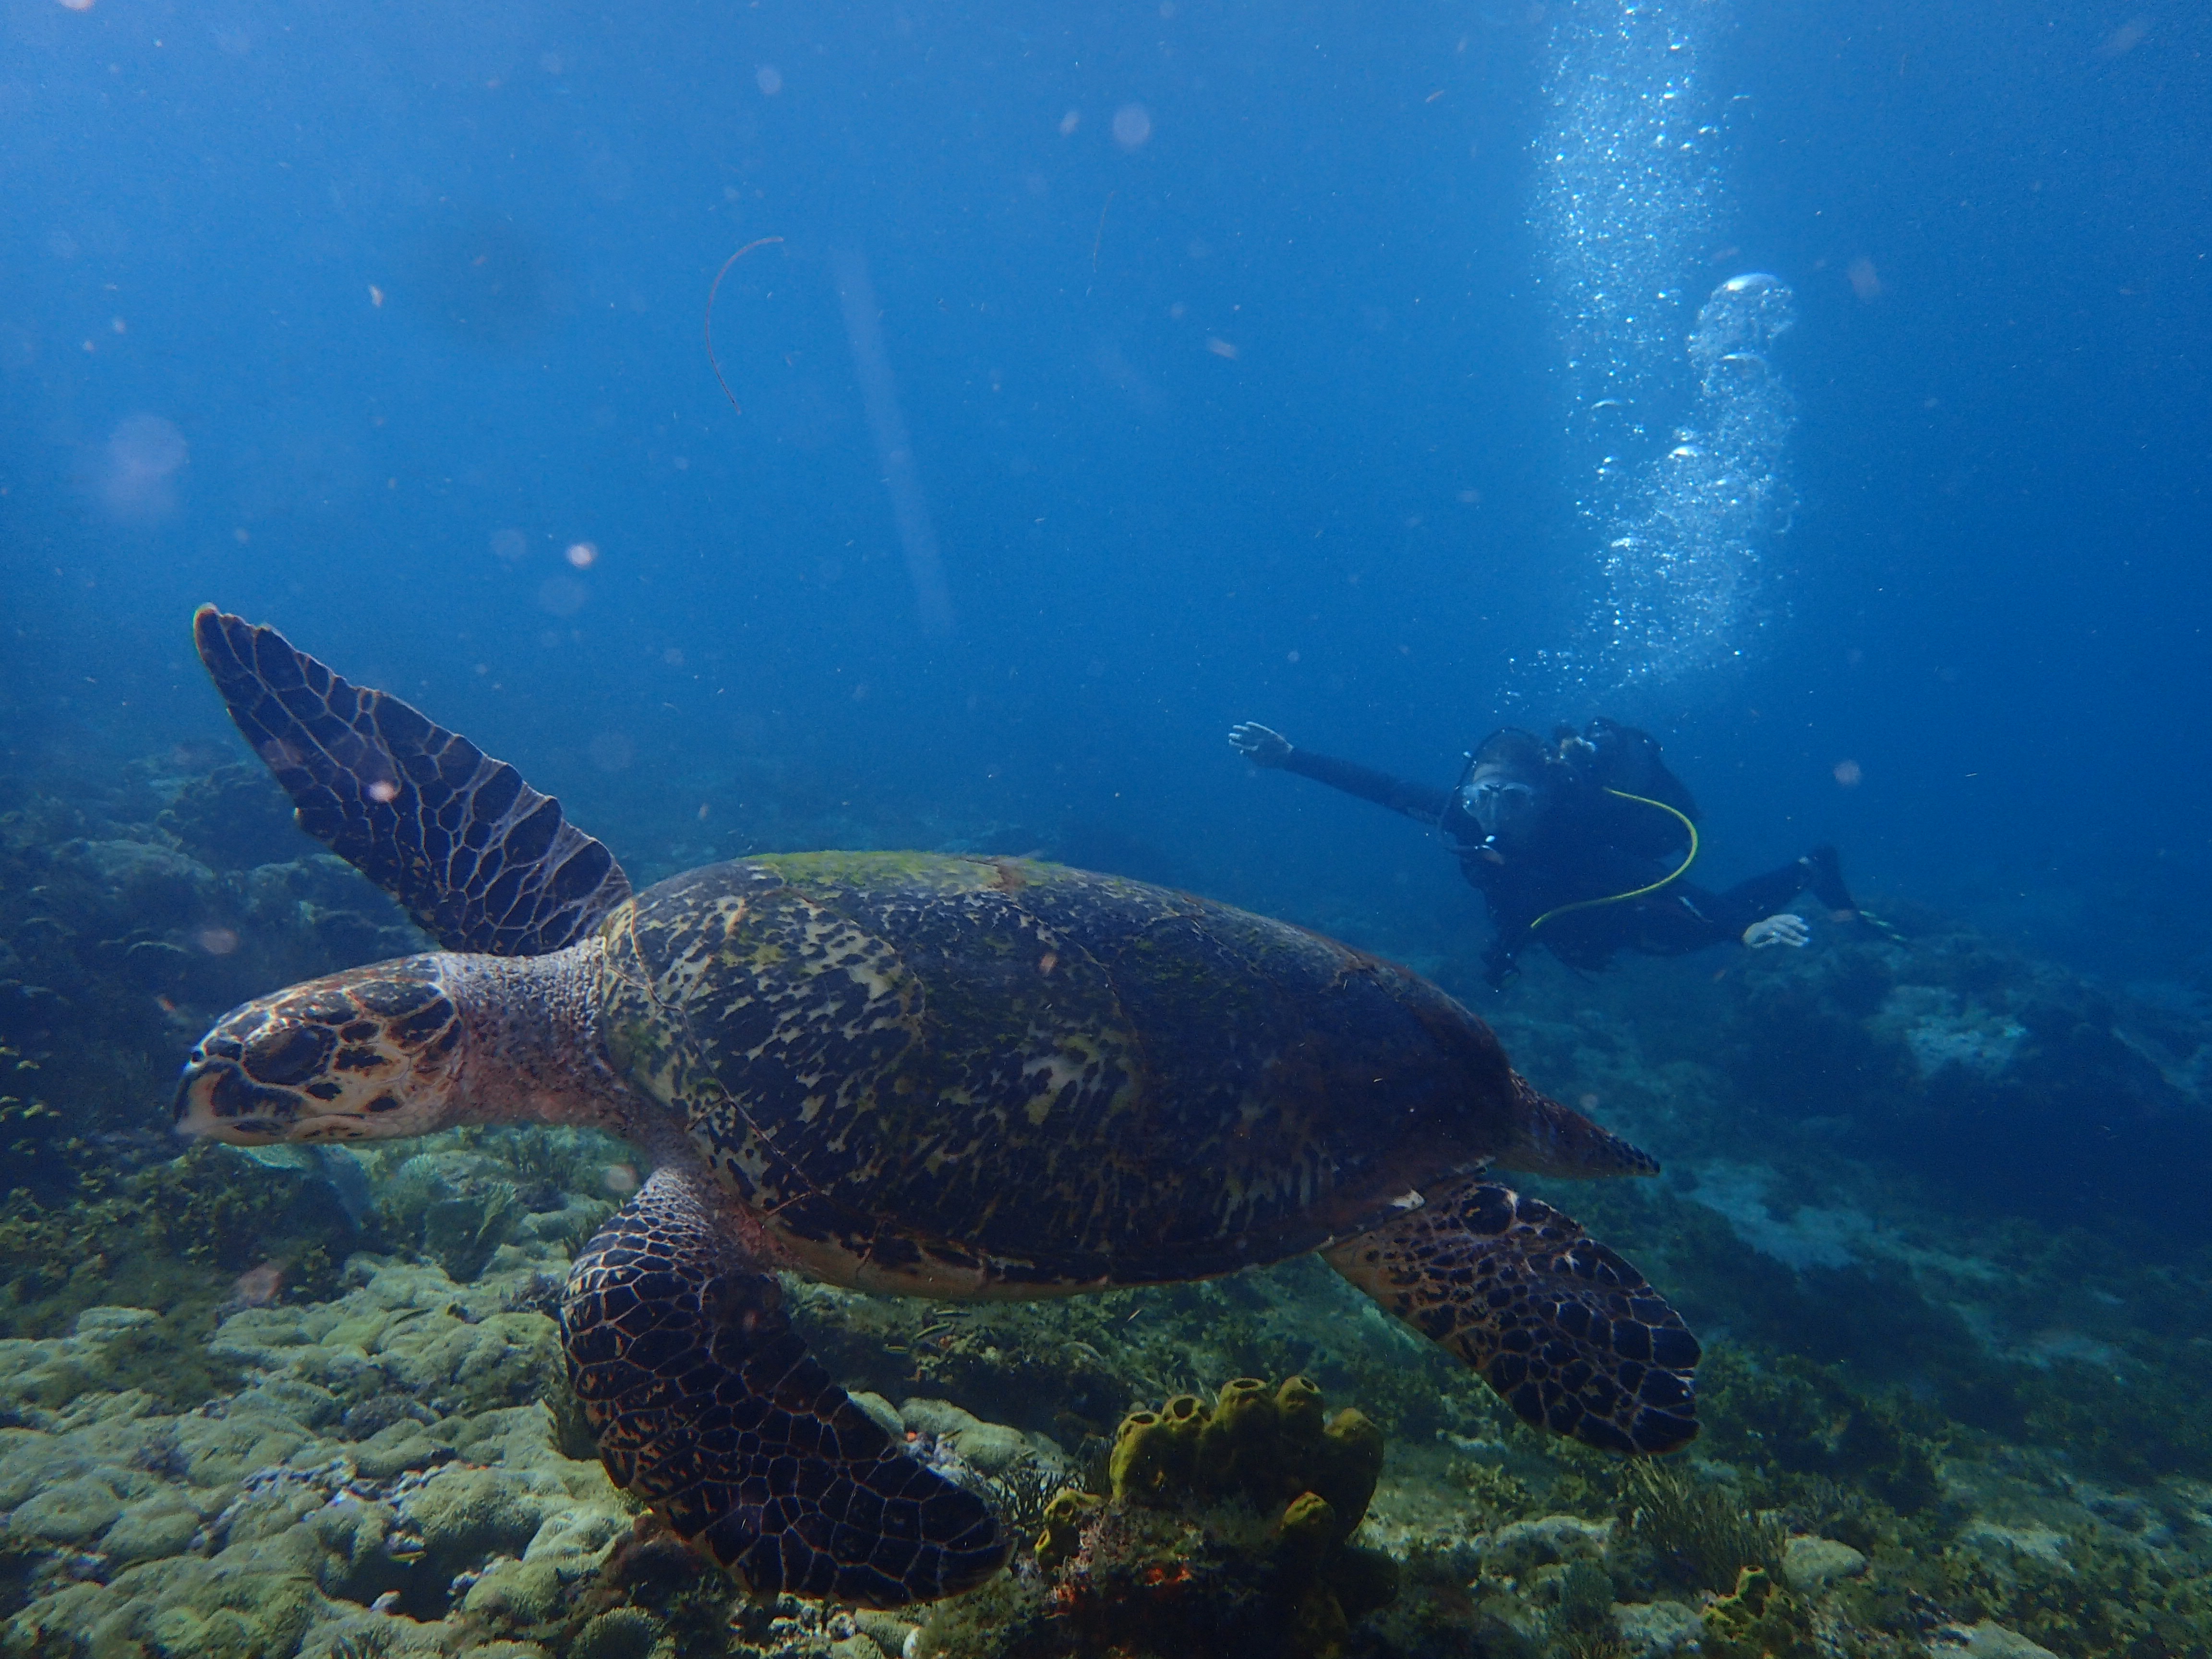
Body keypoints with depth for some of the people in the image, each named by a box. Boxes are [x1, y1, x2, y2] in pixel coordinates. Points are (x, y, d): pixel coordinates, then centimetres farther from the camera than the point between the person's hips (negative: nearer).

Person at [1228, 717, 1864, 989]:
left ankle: (1811, 871, 42)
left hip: (1640, 909, -4)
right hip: (1572, 927, 5)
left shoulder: (1586, 849, -46)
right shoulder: (1467, 818, -34)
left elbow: (1706, 908, -51)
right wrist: (1289, 757, -38)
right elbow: (1382, 787, -32)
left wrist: (1750, 927, -71)